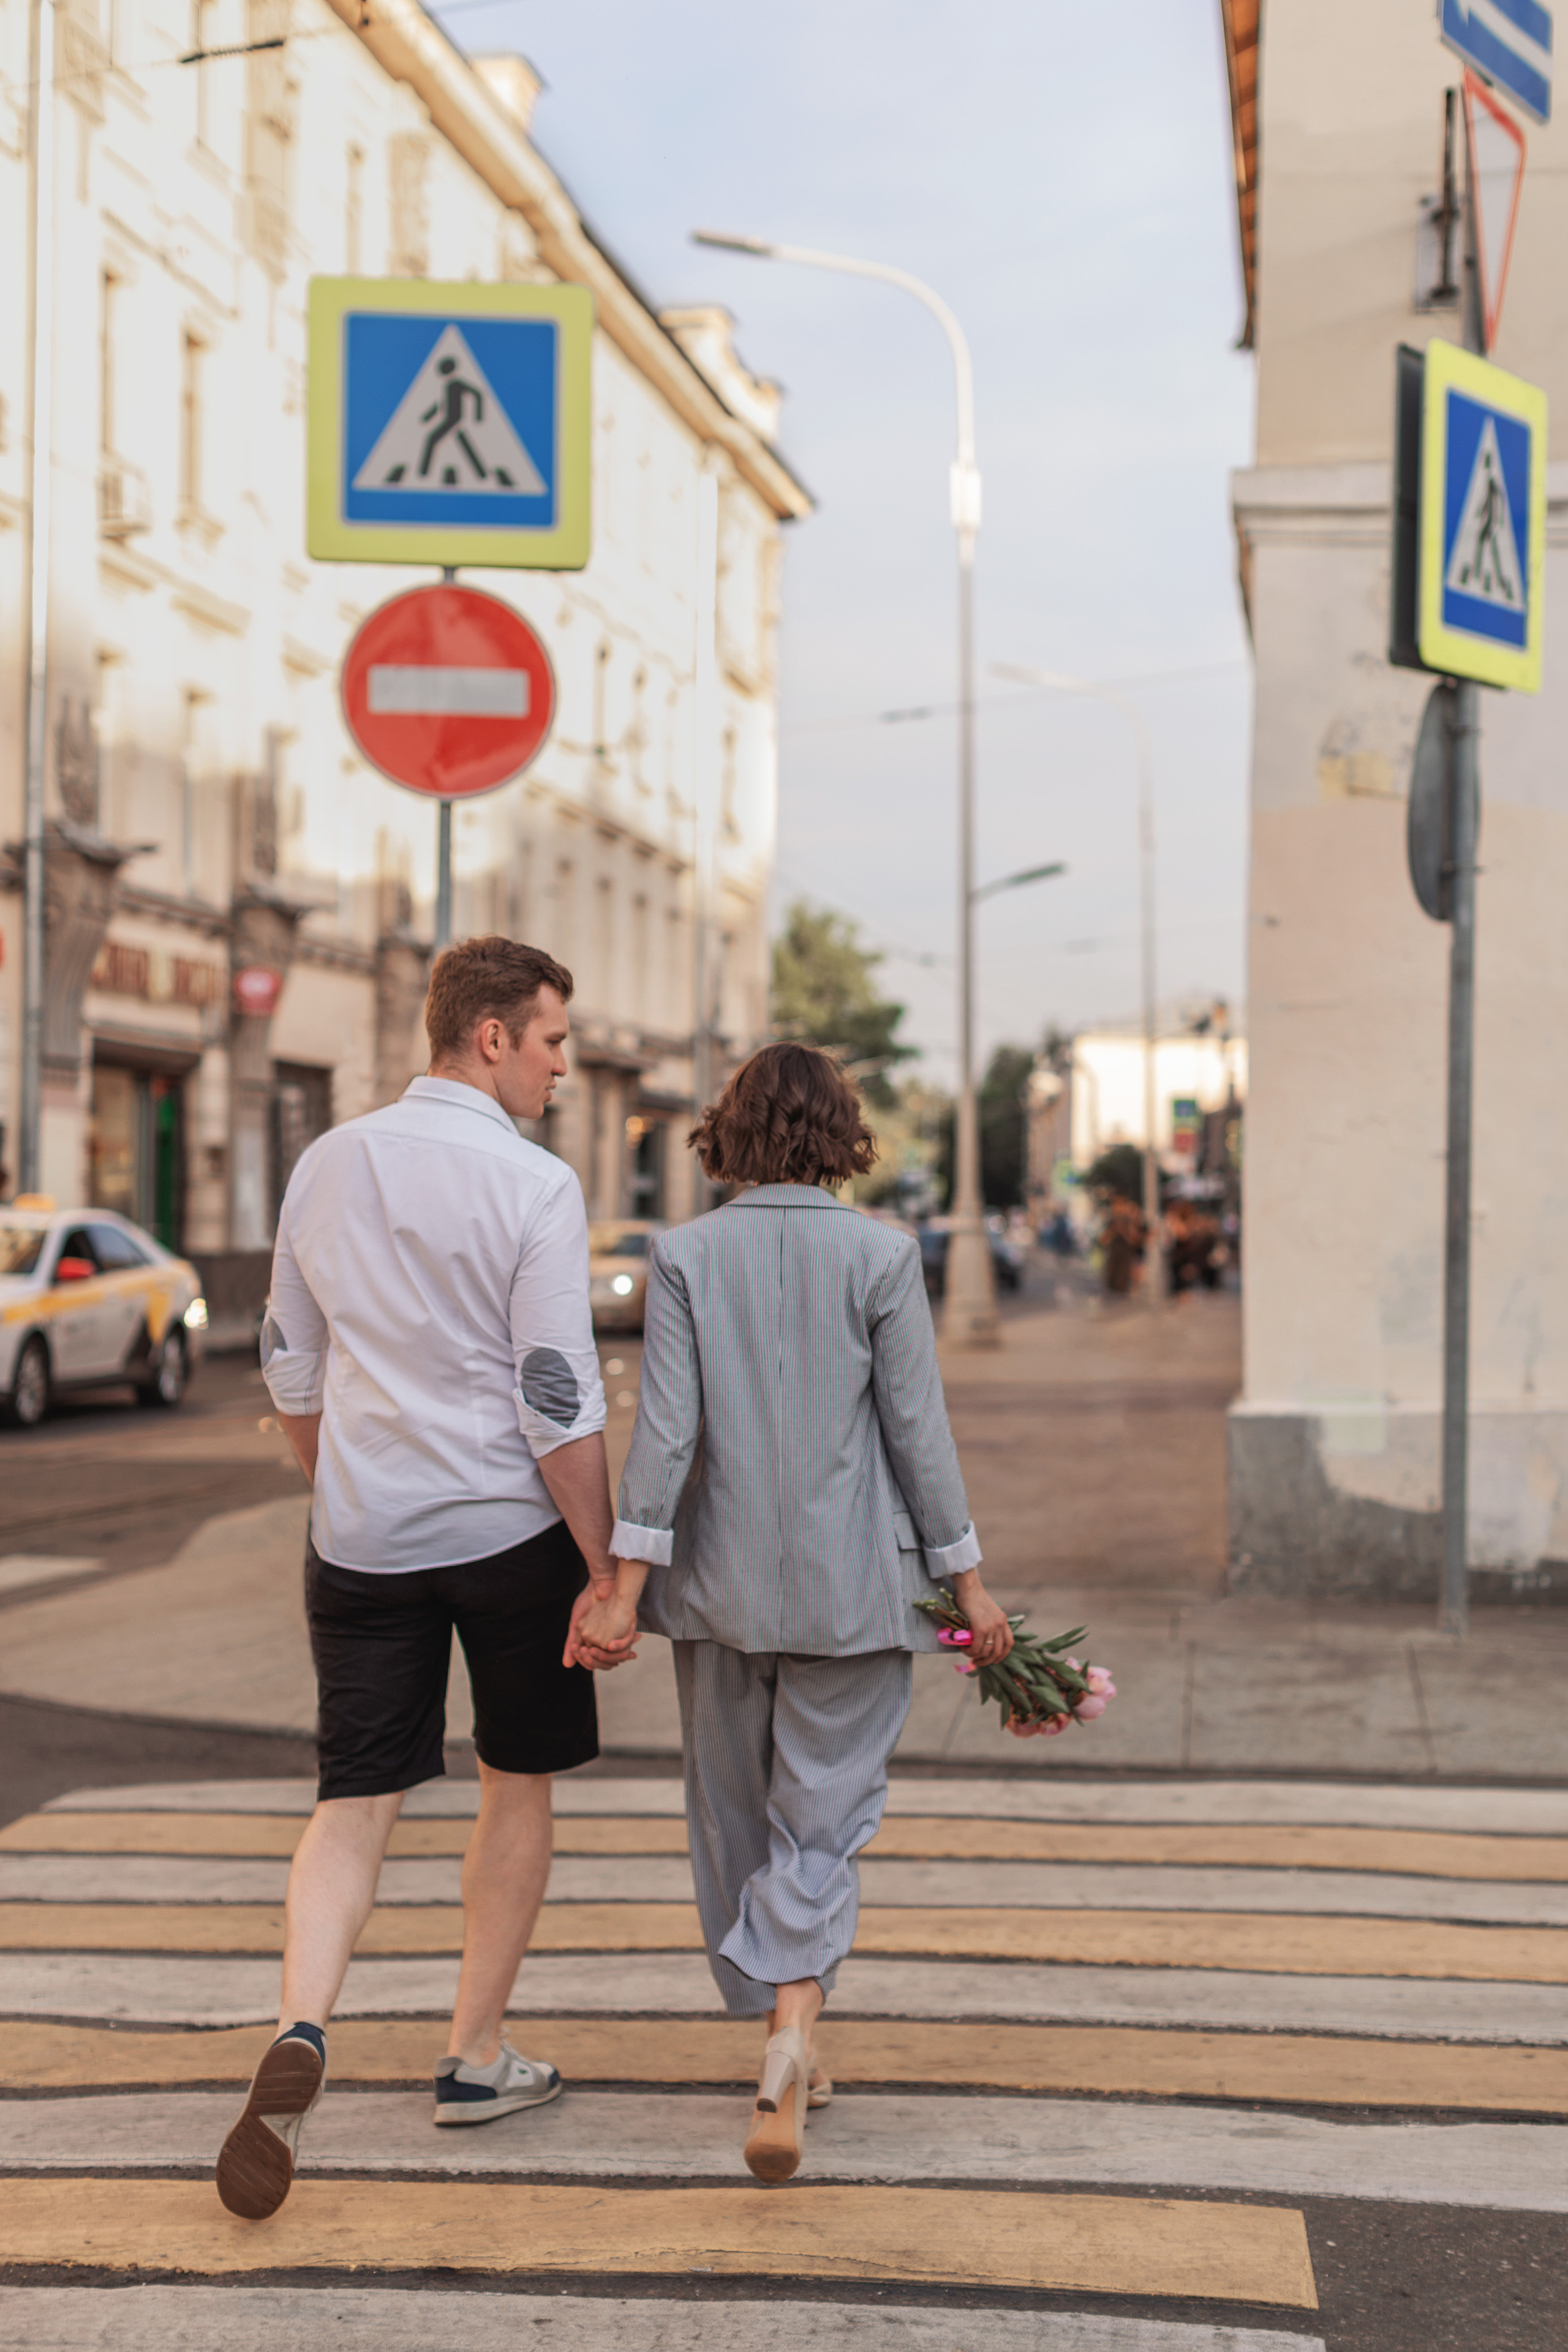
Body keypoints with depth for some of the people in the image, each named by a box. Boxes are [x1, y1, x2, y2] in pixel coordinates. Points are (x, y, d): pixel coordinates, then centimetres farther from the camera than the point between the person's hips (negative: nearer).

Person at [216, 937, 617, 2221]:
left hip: (361, 1537, 4)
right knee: (518, 1786, 14)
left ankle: (302, 2030, -17)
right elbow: (559, 1402, -15)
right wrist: (604, 1562, -7)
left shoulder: (329, 1165, 5)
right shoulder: (534, 1185, -13)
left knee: (356, 1797, 6)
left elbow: (292, 1370, 13)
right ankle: (477, 2056, 22)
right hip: (509, 1531, -4)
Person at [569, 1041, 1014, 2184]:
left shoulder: (686, 1255, -2)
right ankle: (793, 2025, -20)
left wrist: (627, 1583, -7)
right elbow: (918, 1428, -5)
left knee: (736, 1817, 16)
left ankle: (783, 2046, 26)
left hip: (721, 1576, 2)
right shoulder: (881, 1256, -6)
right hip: (850, 1581, -2)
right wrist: (966, 1578, 3)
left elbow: (666, 1427, -8)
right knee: (824, 1818, 3)